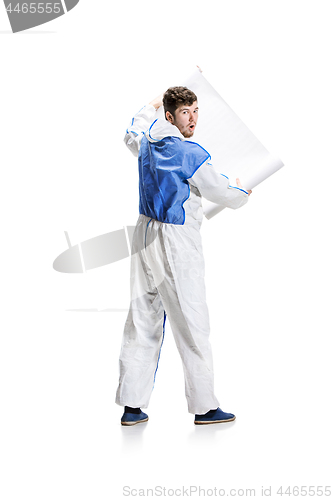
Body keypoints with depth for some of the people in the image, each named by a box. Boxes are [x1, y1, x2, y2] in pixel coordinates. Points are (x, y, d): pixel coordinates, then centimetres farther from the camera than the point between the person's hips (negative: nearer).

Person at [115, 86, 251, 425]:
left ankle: (131, 406, 12)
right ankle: (204, 407, 9)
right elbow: (222, 193, -4)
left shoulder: (147, 144, 6)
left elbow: (132, 133, 32)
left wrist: (155, 102, 47)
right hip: (177, 244, -8)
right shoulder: (192, 154, -16)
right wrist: (243, 193, 20)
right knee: (191, 324, 0)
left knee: (142, 319, 9)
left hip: (145, 234, 8)